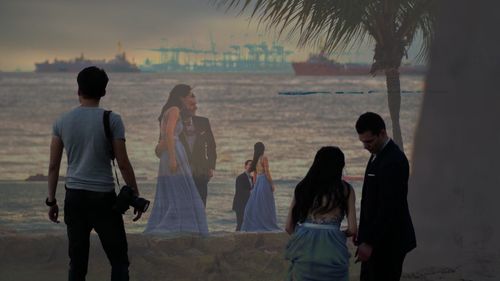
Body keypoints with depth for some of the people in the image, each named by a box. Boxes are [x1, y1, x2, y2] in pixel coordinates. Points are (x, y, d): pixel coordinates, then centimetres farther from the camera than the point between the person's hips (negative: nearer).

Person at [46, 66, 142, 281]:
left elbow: (53, 165, 5)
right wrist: (135, 196, 0)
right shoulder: (111, 120, -8)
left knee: (77, 262, 9)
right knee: (119, 260, 4)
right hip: (103, 198, -4)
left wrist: (51, 200, 13)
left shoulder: (62, 122, 3)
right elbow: (123, 164, -9)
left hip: (74, 196, 4)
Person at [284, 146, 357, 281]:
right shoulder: (345, 189, 5)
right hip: (330, 248, -2)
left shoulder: (302, 187, 12)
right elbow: (352, 229, 1)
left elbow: (289, 227, 10)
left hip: (303, 249, 2)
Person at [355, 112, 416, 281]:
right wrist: (364, 238, 17)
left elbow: (389, 208, -25)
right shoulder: (379, 155, 12)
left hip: (389, 242, -10)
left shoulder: (394, 161, -21)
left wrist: (370, 242, -24)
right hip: (375, 239, 10)